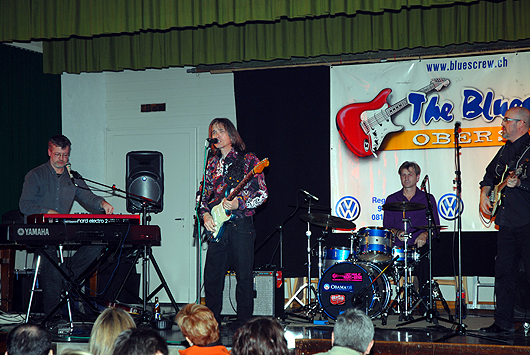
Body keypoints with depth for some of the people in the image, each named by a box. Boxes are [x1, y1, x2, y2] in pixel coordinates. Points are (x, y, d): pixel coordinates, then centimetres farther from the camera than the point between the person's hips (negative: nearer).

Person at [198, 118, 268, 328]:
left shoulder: (248, 160, -1)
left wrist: (239, 203, -17)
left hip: (241, 225, -5)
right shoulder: (212, 163, 15)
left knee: (244, 276, -2)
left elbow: (263, 193, -5)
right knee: (212, 275, 4)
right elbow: (204, 194, 20)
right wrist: (205, 214, 1)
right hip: (217, 226, 5)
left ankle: (244, 323, 7)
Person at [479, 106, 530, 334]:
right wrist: (484, 194, 16)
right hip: (506, 223, 8)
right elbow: (490, 174, 30)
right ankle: (503, 322, 15)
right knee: (504, 274, 9)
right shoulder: (505, 150, 18)